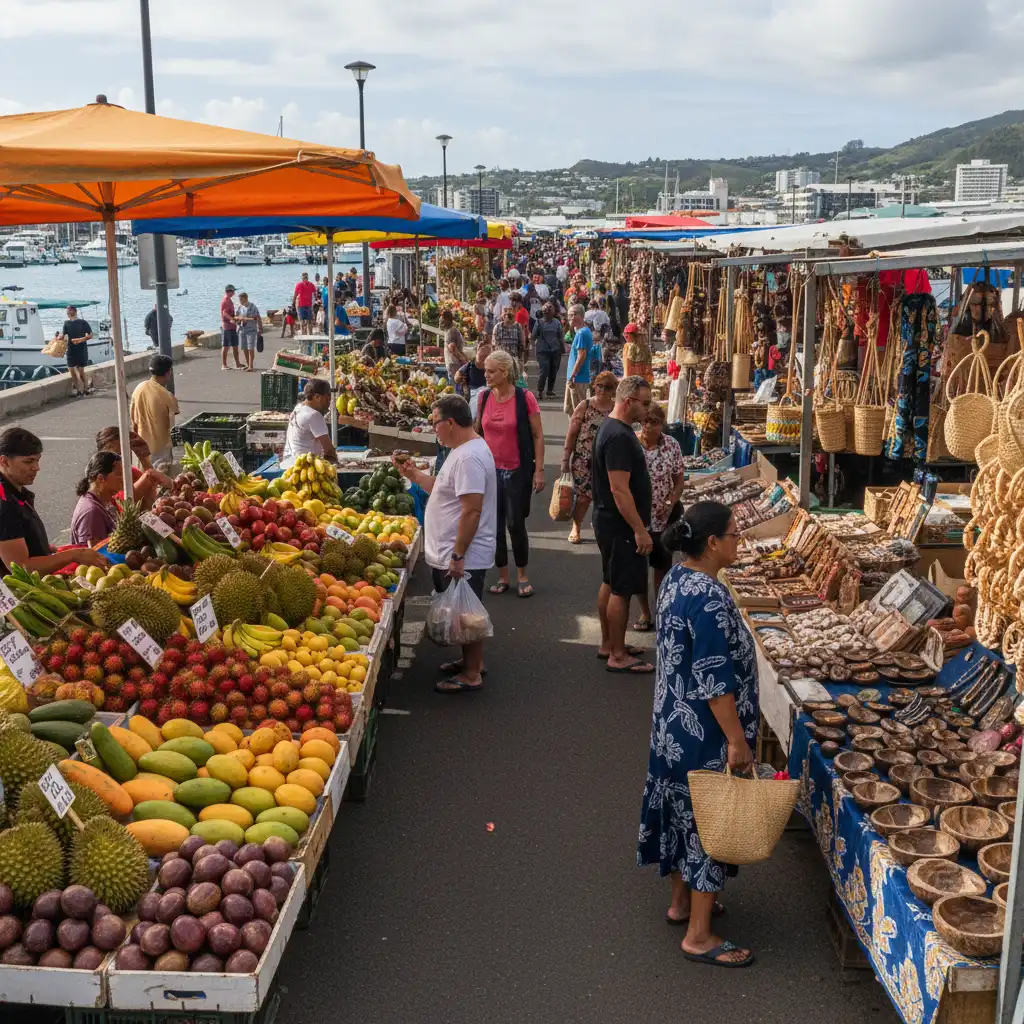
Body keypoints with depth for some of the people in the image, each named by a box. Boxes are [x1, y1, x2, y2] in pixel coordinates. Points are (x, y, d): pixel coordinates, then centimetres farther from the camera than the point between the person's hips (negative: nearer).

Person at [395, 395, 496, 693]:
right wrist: (415, 475, 14)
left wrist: (457, 556, -25)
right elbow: (447, 489, 22)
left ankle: (471, 675, 13)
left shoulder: (469, 458, -23)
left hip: (464, 558, -10)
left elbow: (472, 511, -27)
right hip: (451, 555, 10)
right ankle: (472, 660, 35)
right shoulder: (463, 450, 11)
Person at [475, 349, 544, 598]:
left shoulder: (525, 398, -11)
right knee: (494, 525, 7)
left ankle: (522, 576, 20)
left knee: (516, 524, 1)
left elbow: (538, 436, -6)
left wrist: (539, 470, -10)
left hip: (518, 471, -4)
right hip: (490, 470, 4)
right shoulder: (484, 398, 0)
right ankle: (502, 577, 21)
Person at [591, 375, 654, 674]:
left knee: (610, 583, 18)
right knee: (621, 590, -3)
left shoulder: (613, 427, 10)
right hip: (620, 525, -11)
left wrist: (638, 526, 22)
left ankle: (608, 644, 29)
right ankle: (618, 656, 6)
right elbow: (619, 490, -26)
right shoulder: (619, 437, -23)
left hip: (609, 522, 11)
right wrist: (640, 531, -23)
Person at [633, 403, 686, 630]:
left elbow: (679, 479, 1)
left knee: (662, 565, 9)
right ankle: (644, 612, 26)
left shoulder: (671, 445, -7)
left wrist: (670, 503, -12)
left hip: (665, 515, 0)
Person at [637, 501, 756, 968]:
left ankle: (682, 902, 38)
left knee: (682, 812, 21)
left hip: (673, 725, 9)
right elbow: (715, 680, -25)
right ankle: (699, 935, 13)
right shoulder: (710, 600, -26)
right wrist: (736, 739, -18)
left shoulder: (676, 580, 2)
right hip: (706, 735, -9)